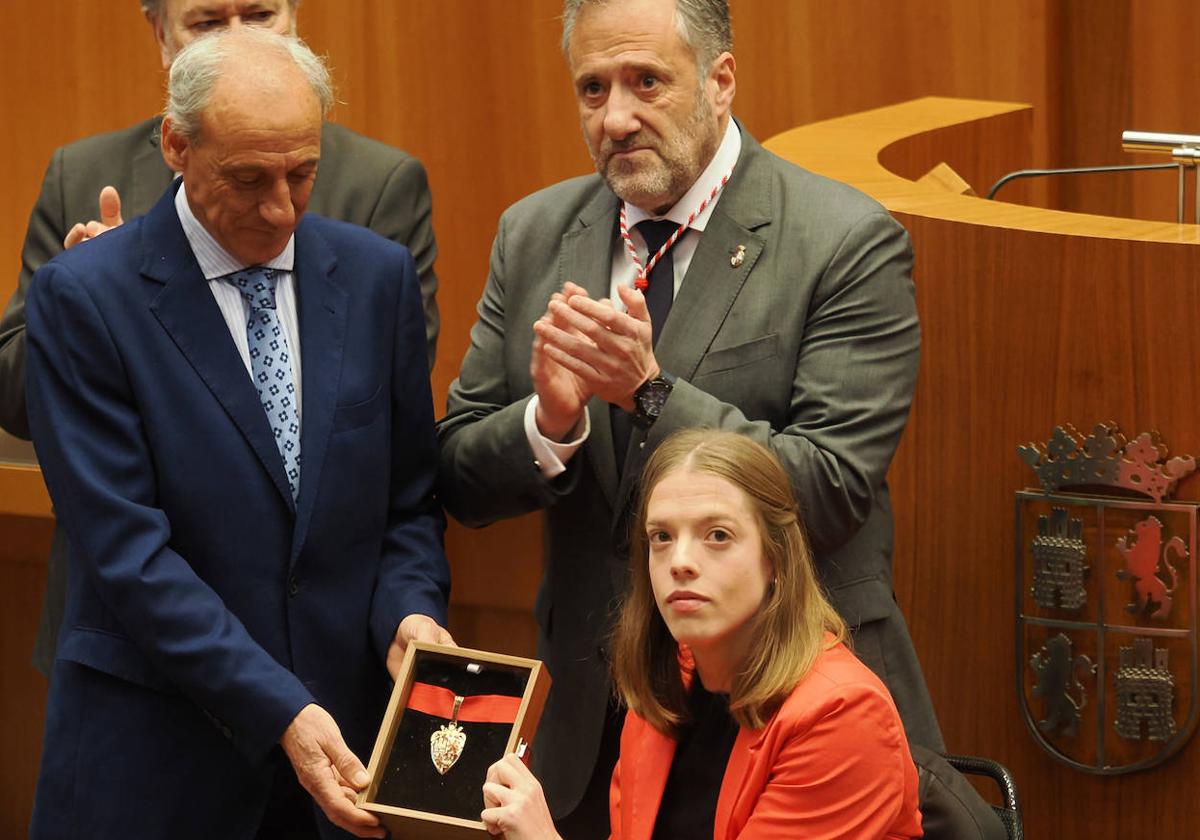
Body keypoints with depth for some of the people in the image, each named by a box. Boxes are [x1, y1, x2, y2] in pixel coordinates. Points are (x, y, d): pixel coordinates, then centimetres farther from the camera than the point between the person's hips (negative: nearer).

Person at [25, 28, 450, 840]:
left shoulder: (378, 275, 5)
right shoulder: (82, 298, -9)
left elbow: (408, 500, 11)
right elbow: (126, 549, -14)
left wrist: (409, 614, -10)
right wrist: (278, 712, -21)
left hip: (346, 722, 4)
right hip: (155, 757, -3)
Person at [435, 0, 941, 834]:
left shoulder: (848, 245, -11)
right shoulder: (533, 235, 5)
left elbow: (831, 492, -18)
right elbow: (460, 479, 4)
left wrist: (651, 390, -26)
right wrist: (549, 419, -18)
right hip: (593, 719, 4)